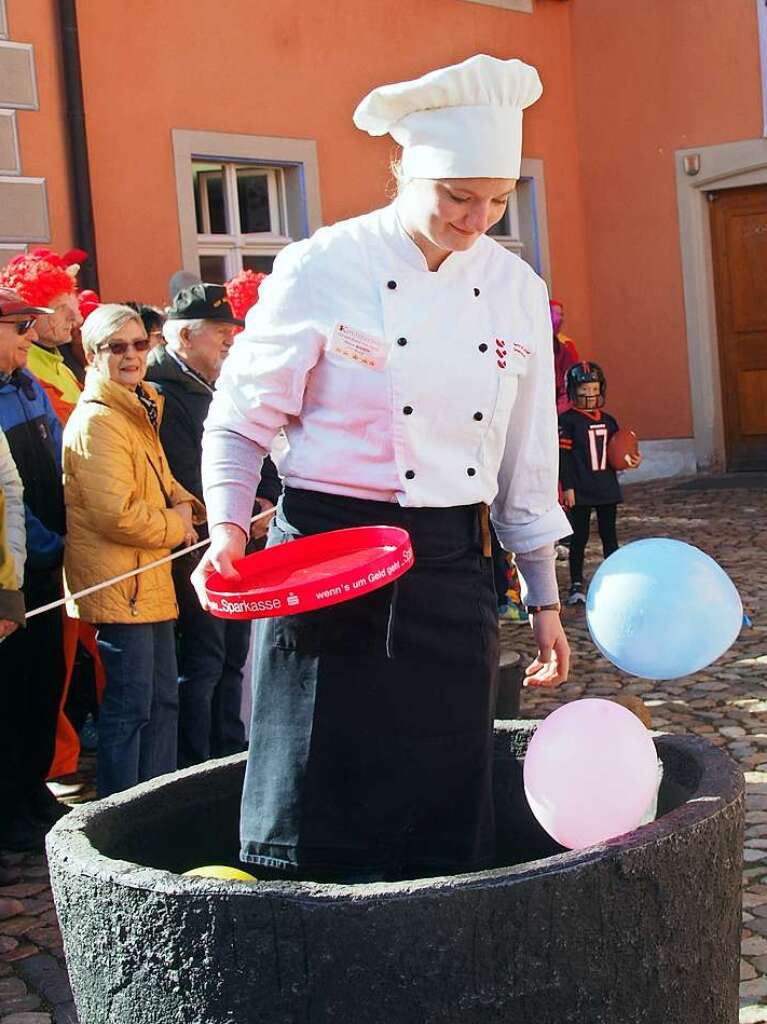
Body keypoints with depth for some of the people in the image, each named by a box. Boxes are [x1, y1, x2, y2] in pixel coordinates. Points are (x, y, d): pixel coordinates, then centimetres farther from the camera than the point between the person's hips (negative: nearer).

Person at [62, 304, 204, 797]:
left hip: (150, 581, 10)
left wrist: (186, 504, 4)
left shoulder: (140, 411, 15)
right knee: (129, 707, -4)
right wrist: (177, 527, -9)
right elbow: (117, 514, -23)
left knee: (163, 701, 16)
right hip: (118, 586, -10)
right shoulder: (96, 422, -17)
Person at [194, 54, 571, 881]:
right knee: (321, 814, -1)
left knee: (449, 803, 9)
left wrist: (544, 599, 13)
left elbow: (527, 461, 11)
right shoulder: (321, 270, -9)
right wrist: (227, 530, -19)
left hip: (452, 566, 4)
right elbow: (239, 421, -2)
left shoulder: (514, 288, 5)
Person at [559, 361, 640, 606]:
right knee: (580, 538, 2)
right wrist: (567, 487, -15)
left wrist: (629, 461, -3)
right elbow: (564, 455, -10)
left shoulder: (608, 421, 10)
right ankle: (576, 585, 10)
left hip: (607, 488, 5)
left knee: (609, 536, 11)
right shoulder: (568, 420, -7)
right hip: (580, 491, -5)